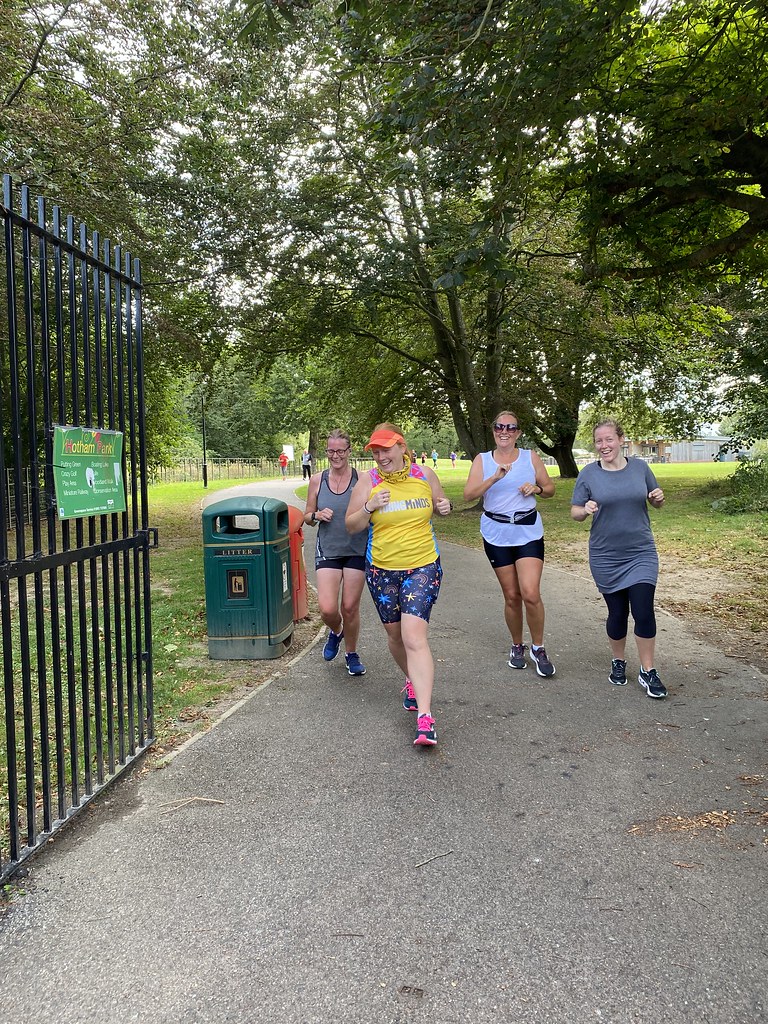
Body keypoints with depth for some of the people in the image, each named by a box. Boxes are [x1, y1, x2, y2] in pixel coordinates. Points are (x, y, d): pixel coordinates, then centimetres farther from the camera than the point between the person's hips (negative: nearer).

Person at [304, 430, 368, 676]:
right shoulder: (317, 480, 2)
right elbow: (307, 518, 10)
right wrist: (317, 515, -11)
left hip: (356, 551, -1)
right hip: (327, 550, 1)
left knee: (350, 607, 5)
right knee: (327, 608, -9)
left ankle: (351, 654, 29)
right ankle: (335, 632, 28)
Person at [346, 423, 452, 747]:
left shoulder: (424, 475, -2)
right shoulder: (368, 481, -5)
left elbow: (440, 503, 16)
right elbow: (351, 526, -1)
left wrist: (445, 506, -8)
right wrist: (369, 507, -20)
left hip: (423, 566, -2)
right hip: (382, 570, 3)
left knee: (414, 636, -16)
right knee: (395, 634, 17)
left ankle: (425, 718, -17)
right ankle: (412, 681, 47)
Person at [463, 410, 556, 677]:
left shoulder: (530, 457, 4)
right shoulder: (482, 460, 2)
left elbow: (550, 489, 12)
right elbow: (468, 495, -11)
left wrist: (536, 488, -10)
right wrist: (495, 478, -24)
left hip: (529, 532, -1)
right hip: (496, 535, 1)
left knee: (531, 594, -13)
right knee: (512, 596, 8)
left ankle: (538, 648, 8)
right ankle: (517, 646, 29)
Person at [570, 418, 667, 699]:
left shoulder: (640, 467, 1)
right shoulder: (588, 474, -4)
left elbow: (656, 503, 13)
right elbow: (575, 512, -1)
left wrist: (658, 498, -10)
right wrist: (586, 510, -24)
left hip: (641, 554, 1)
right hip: (606, 557, 0)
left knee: (644, 612, -6)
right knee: (617, 613, 9)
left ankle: (648, 672, 10)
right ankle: (618, 662, 32)